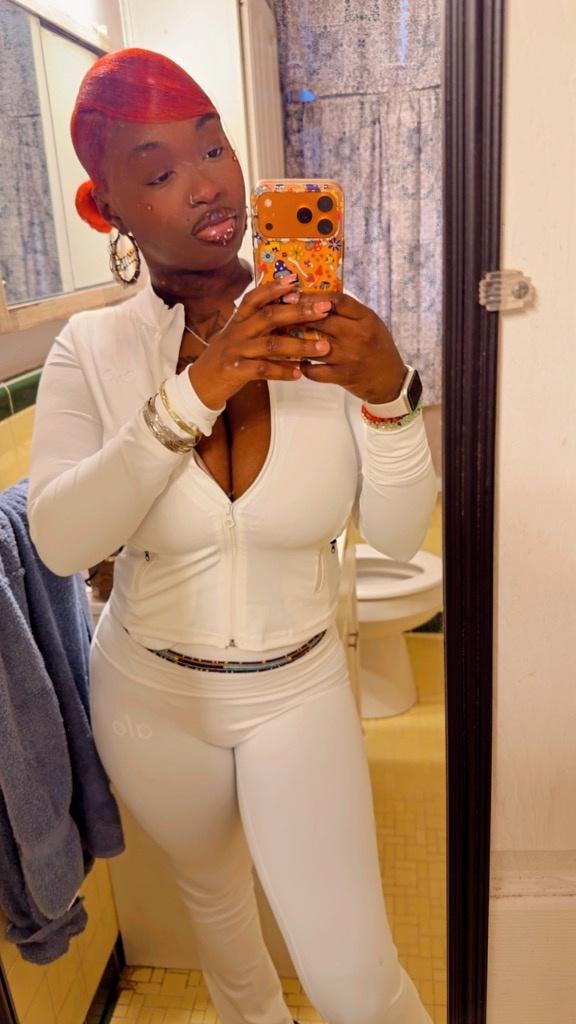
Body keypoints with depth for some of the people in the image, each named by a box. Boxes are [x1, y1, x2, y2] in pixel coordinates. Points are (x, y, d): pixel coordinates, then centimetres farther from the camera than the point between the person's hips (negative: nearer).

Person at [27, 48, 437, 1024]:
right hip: (150, 693, 2)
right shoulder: (91, 348, -13)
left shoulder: (319, 331, -13)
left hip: (298, 689, -1)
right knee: (212, 894, 28)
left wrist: (386, 393, -30)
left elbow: (398, 533, -13)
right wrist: (193, 394, -35)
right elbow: (60, 540, -26)